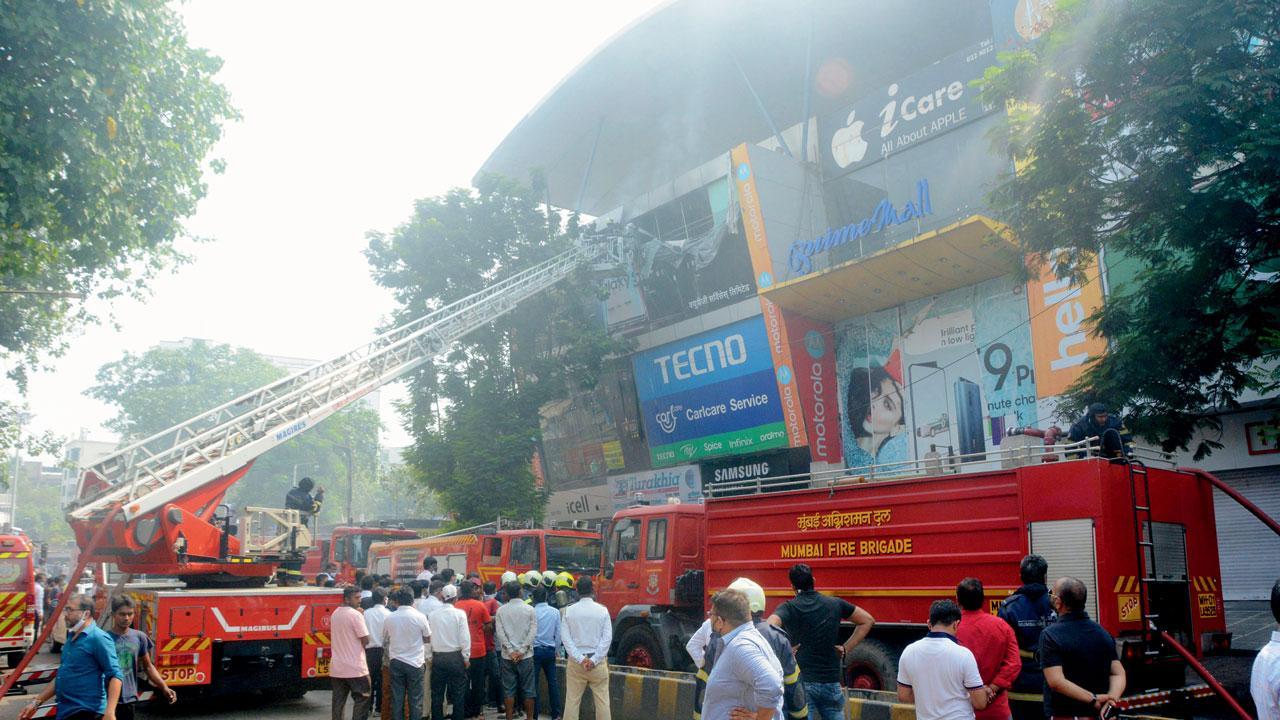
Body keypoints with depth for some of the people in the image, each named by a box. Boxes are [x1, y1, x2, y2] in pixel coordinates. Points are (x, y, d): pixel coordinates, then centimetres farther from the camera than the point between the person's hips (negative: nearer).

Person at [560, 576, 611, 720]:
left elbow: (566, 638, -5)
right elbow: (607, 638, -8)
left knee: (572, 700, 6)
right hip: (598, 662, -1)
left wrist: (580, 659, -8)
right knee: (602, 701, 3)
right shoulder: (602, 610, -3)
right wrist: (594, 660, -10)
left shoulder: (569, 611, 0)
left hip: (575, 661, 1)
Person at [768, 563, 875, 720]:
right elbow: (867, 620, 15)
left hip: (801, 682, -3)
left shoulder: (788, 608, -4)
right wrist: (846, 648, 12)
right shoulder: (835, 604, 7)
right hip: (830, 683, 3)